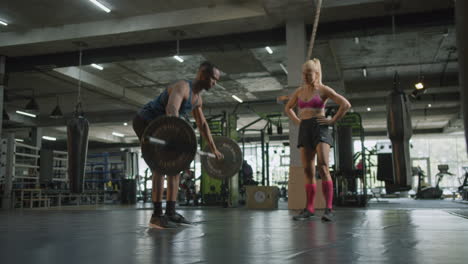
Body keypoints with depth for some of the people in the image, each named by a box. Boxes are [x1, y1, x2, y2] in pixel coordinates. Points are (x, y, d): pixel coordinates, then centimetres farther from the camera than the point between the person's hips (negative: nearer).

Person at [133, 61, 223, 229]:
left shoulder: (198, 99, 5)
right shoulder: (182, 87, -25)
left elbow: (202, 125, 16)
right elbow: (172, 111, -45)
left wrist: (214, 149, 15)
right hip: (145, 121, -10)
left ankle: (171, 212, 5)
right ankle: (157, 215, -20)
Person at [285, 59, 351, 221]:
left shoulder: (323, 89, 1)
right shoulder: (299, 91, 16)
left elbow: (346, 104, -6)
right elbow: (288, 108, 30)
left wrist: (333, 121, -7)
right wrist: (297, 121, 16)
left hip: (320, 128, -5)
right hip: (304, 130, 5)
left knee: (323, 168, -16)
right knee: (308, 170, 3)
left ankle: (329, 209, -18)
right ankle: (309, 209, 7)